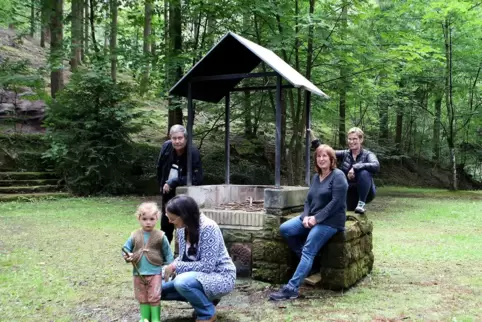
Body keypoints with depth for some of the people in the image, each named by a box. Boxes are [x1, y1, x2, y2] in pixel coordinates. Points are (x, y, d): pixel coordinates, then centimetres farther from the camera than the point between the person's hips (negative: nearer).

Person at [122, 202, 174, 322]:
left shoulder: (160, 236, -5)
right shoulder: (134, 235, 1)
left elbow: (168, 253, 1)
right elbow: (126, 248, 8)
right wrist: (127, 256, -13)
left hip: (155, 272, -3)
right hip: (139, 273, 3)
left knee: (154, 297, 2)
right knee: (142, 298, 15)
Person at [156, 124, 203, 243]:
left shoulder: (193, 153, -24)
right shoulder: (166, 146, -10)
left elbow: (197, 179, -28)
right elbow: (160, 168, 8)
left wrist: (173, 182, -26)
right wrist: (162, 185, 8)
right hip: (168, 193, 5)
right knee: (165, 224, 19)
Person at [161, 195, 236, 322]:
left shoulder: (208, 228, -25)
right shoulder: (182, 228, -2)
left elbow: (207, 266, -27)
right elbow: (184, 256, 11)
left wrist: (176, 266, -23)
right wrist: (171, 266, -8)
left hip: (220, 277, -8)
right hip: (200, 276, 9)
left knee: (182, 282, -33)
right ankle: (205, 299, 14)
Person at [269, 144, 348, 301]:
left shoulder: (338, 176, -9)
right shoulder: (315, 177, 15)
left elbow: (336, 202, -17)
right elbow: (309, 200, 13)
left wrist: (317, 218, -19)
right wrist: (306, 216, -8)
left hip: (330, 221, -8)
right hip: (313, 217, 8)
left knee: (308, 250, -21)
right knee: (284, 229, -9)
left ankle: (292, 288, -23)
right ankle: (308, 259, 3)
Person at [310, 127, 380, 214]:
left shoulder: (368, 154, -7)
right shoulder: (345, 154, 3)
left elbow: (376, 166, -28)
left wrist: (355, 167, -35)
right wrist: (313, 138, -14)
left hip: (366, 192, -4)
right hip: (350, 192, 5)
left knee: (364, 173, -30)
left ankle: (361, 203, -24)